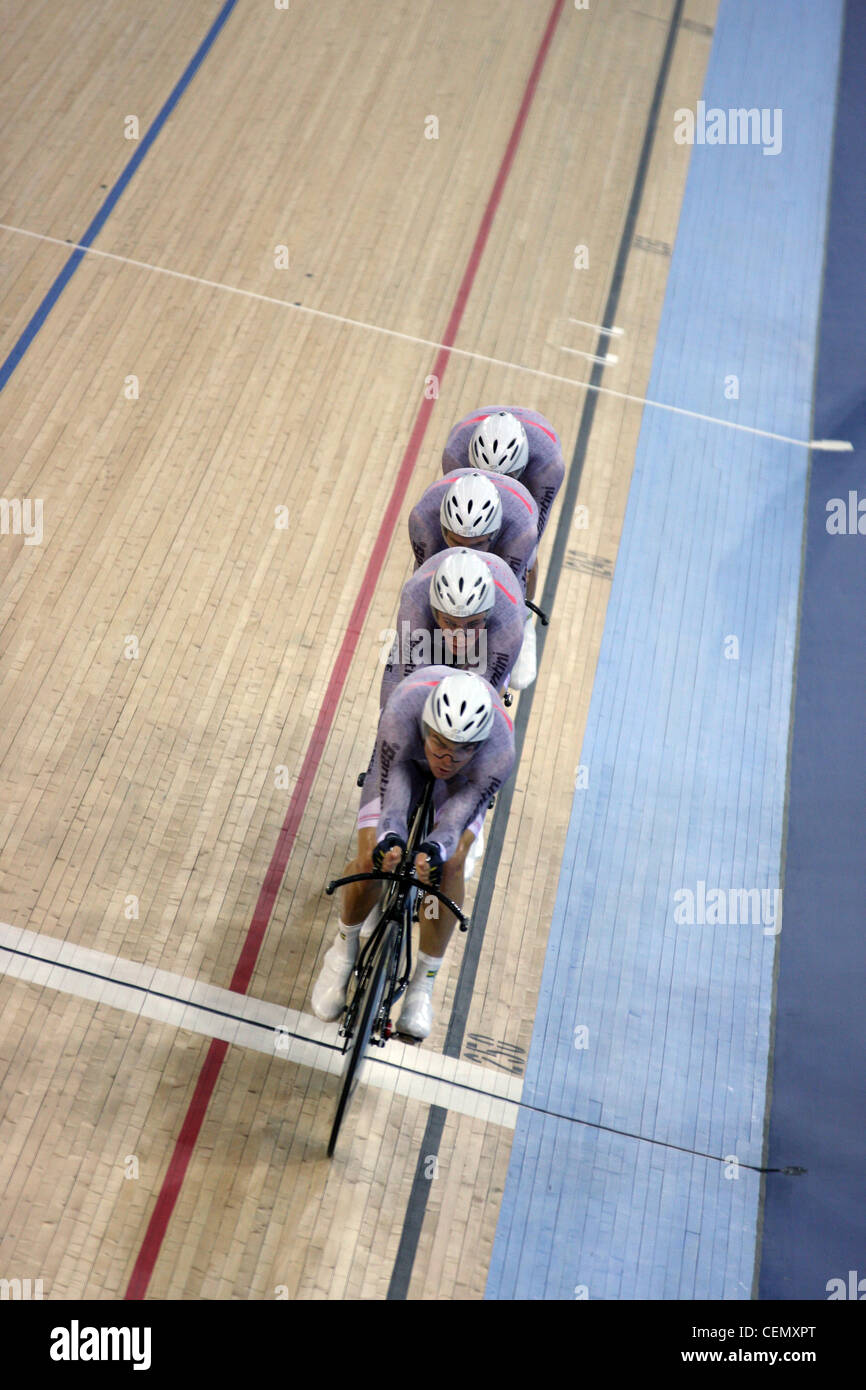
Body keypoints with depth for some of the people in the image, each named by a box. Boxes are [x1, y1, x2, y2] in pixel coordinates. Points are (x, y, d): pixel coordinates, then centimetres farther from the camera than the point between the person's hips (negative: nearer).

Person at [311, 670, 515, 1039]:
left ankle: (423, 984, 1)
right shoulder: (403, 708, -42)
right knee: (371, 860, -17)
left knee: (450, 865, -22)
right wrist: (390, 839, -56)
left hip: (465, 781, 0)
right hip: (403, 758, 0)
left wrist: (434, 851, -56)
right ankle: (345, 947, 15)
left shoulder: (499, 755, -39)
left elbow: (459, 812, -35)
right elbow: (391, 786, -36)